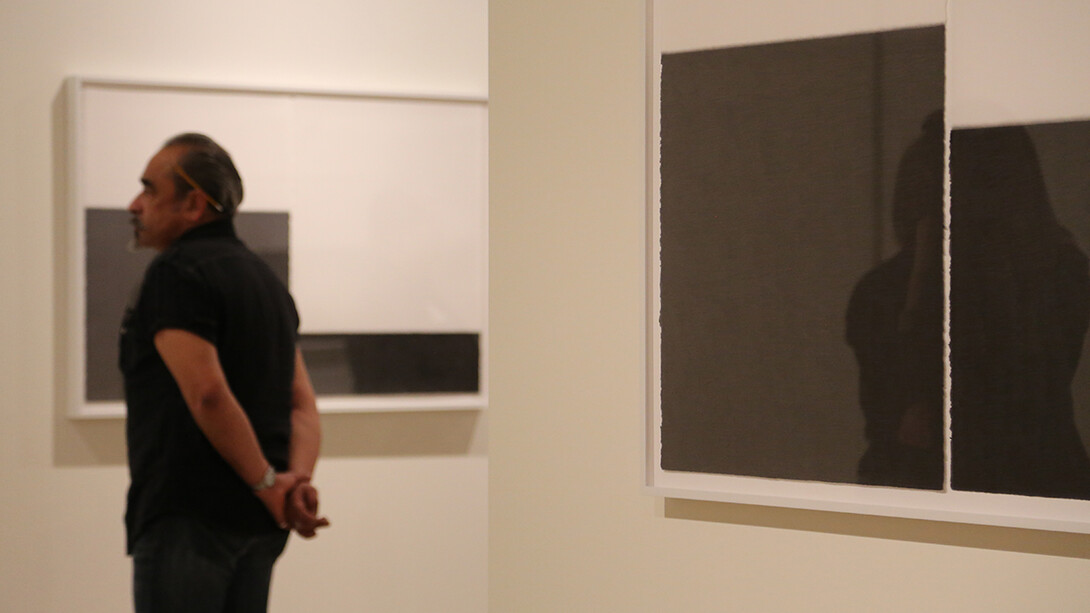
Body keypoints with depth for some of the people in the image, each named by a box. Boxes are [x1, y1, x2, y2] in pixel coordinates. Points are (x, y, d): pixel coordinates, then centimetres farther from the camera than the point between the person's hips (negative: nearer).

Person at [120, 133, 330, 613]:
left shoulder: (175, 272, -9)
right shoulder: (267, 279, 19)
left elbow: (208, 393, -21)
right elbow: (303, 404, 11)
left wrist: (268, 484, -13)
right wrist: (299, 480, -4)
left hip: (187, 516, -9)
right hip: (256, 522, 9)